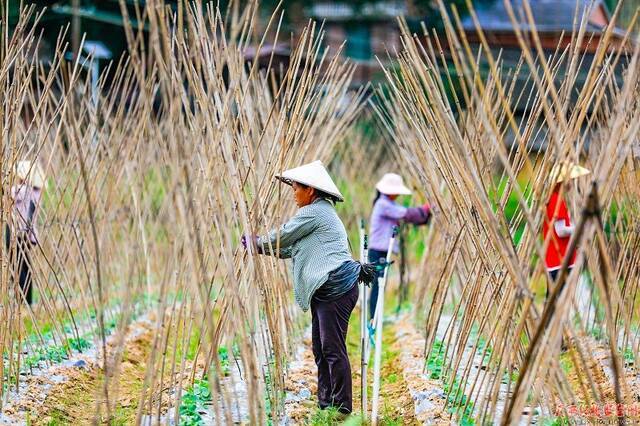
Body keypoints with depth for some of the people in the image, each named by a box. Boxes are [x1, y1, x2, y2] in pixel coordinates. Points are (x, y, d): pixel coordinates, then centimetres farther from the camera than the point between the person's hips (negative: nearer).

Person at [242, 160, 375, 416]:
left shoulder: (313, 212, -9)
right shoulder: (321, 212, 24)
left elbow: (282, 237, -3)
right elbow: (291, 249, 27)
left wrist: (257, 243, 15)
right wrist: (261, 247, 24)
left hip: (336, 287, -11)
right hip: (325, 291, 11)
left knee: (333, 349, -10)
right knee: (320, 349, 12)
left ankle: (342, 409, -9)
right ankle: (326, 404, 16)